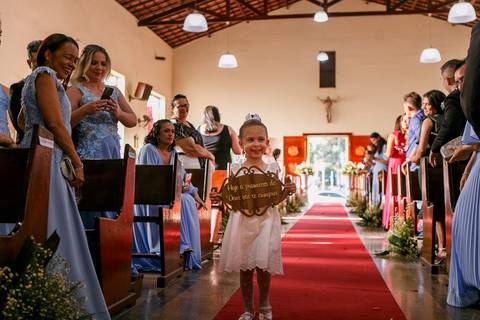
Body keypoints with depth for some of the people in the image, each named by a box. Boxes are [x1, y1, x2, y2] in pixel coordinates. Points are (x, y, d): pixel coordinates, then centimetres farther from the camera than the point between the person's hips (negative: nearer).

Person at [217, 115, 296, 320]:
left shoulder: (272, 169, 1)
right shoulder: (235, 170, 0)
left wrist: (287, 192, -12)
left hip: (265, 221, -1)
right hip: (242, 222, 1)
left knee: (263, 266, -5)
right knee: (244, 268, 8)